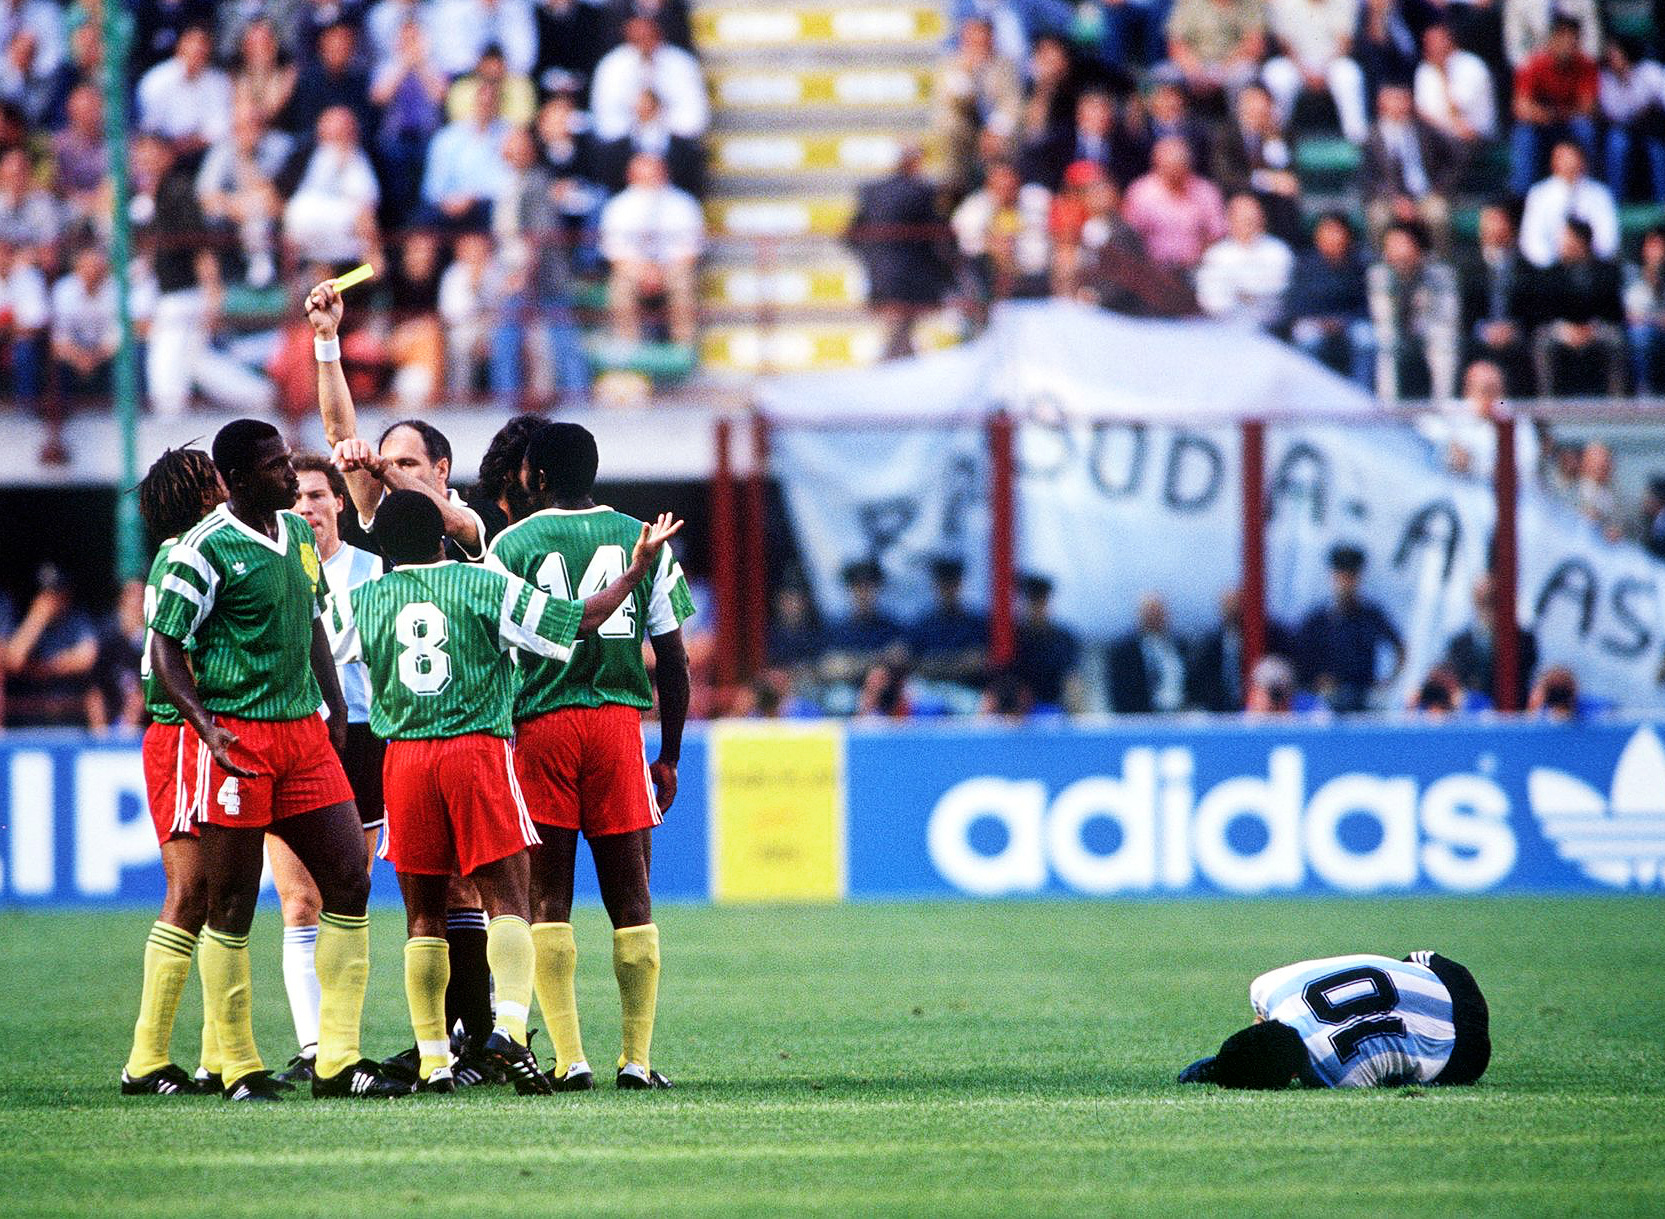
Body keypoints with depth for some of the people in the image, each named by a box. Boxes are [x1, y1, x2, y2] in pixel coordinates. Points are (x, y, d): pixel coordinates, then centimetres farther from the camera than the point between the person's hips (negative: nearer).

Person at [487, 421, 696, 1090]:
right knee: (630, 897, 6)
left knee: (546, 899, 2)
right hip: (619, 722, 1)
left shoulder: (512, 544, 2)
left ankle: (569, 1059, -6)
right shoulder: (641, 539, 8)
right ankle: (637, 1058, 1)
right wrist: (669, 756, 14)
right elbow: (673, 659, 7)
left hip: (540, 727, -1)